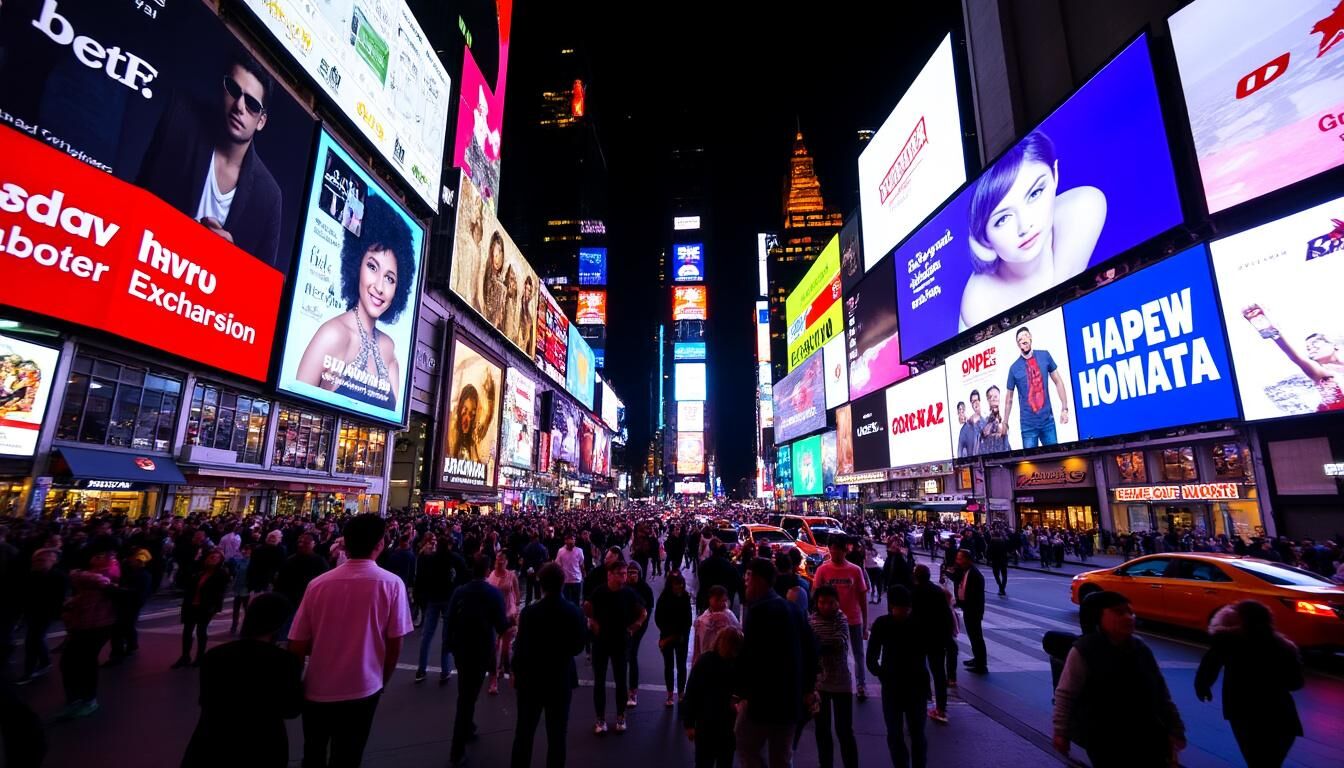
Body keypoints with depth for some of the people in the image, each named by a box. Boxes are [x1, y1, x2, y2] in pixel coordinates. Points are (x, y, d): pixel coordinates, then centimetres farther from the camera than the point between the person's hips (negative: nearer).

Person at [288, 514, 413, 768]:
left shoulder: (318, 583, -11)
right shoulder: (392, 584, -16)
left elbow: (297, 646, -6)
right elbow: (395, 645, -10)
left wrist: (326, 649, 14)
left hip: (317, 689, 2)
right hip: (362, 689, -2)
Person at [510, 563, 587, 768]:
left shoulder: (529, 612, -19)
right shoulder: (575, 612, -12)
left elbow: (521, 648, -12)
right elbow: (578, 647, -3)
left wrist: (515, 671, 5)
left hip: (531, 679, -1)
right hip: (562, 679, 1)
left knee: (524, 733, 17)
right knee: (557, 734, 14)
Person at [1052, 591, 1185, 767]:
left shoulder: (1141, 649, 3)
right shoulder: (1083, 652, -17)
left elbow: (1161, 693, 14)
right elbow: (1065, 695, -13)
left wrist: (1174, 728, 12)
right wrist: (1061, 732, -11)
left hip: (1148, 738, 6)